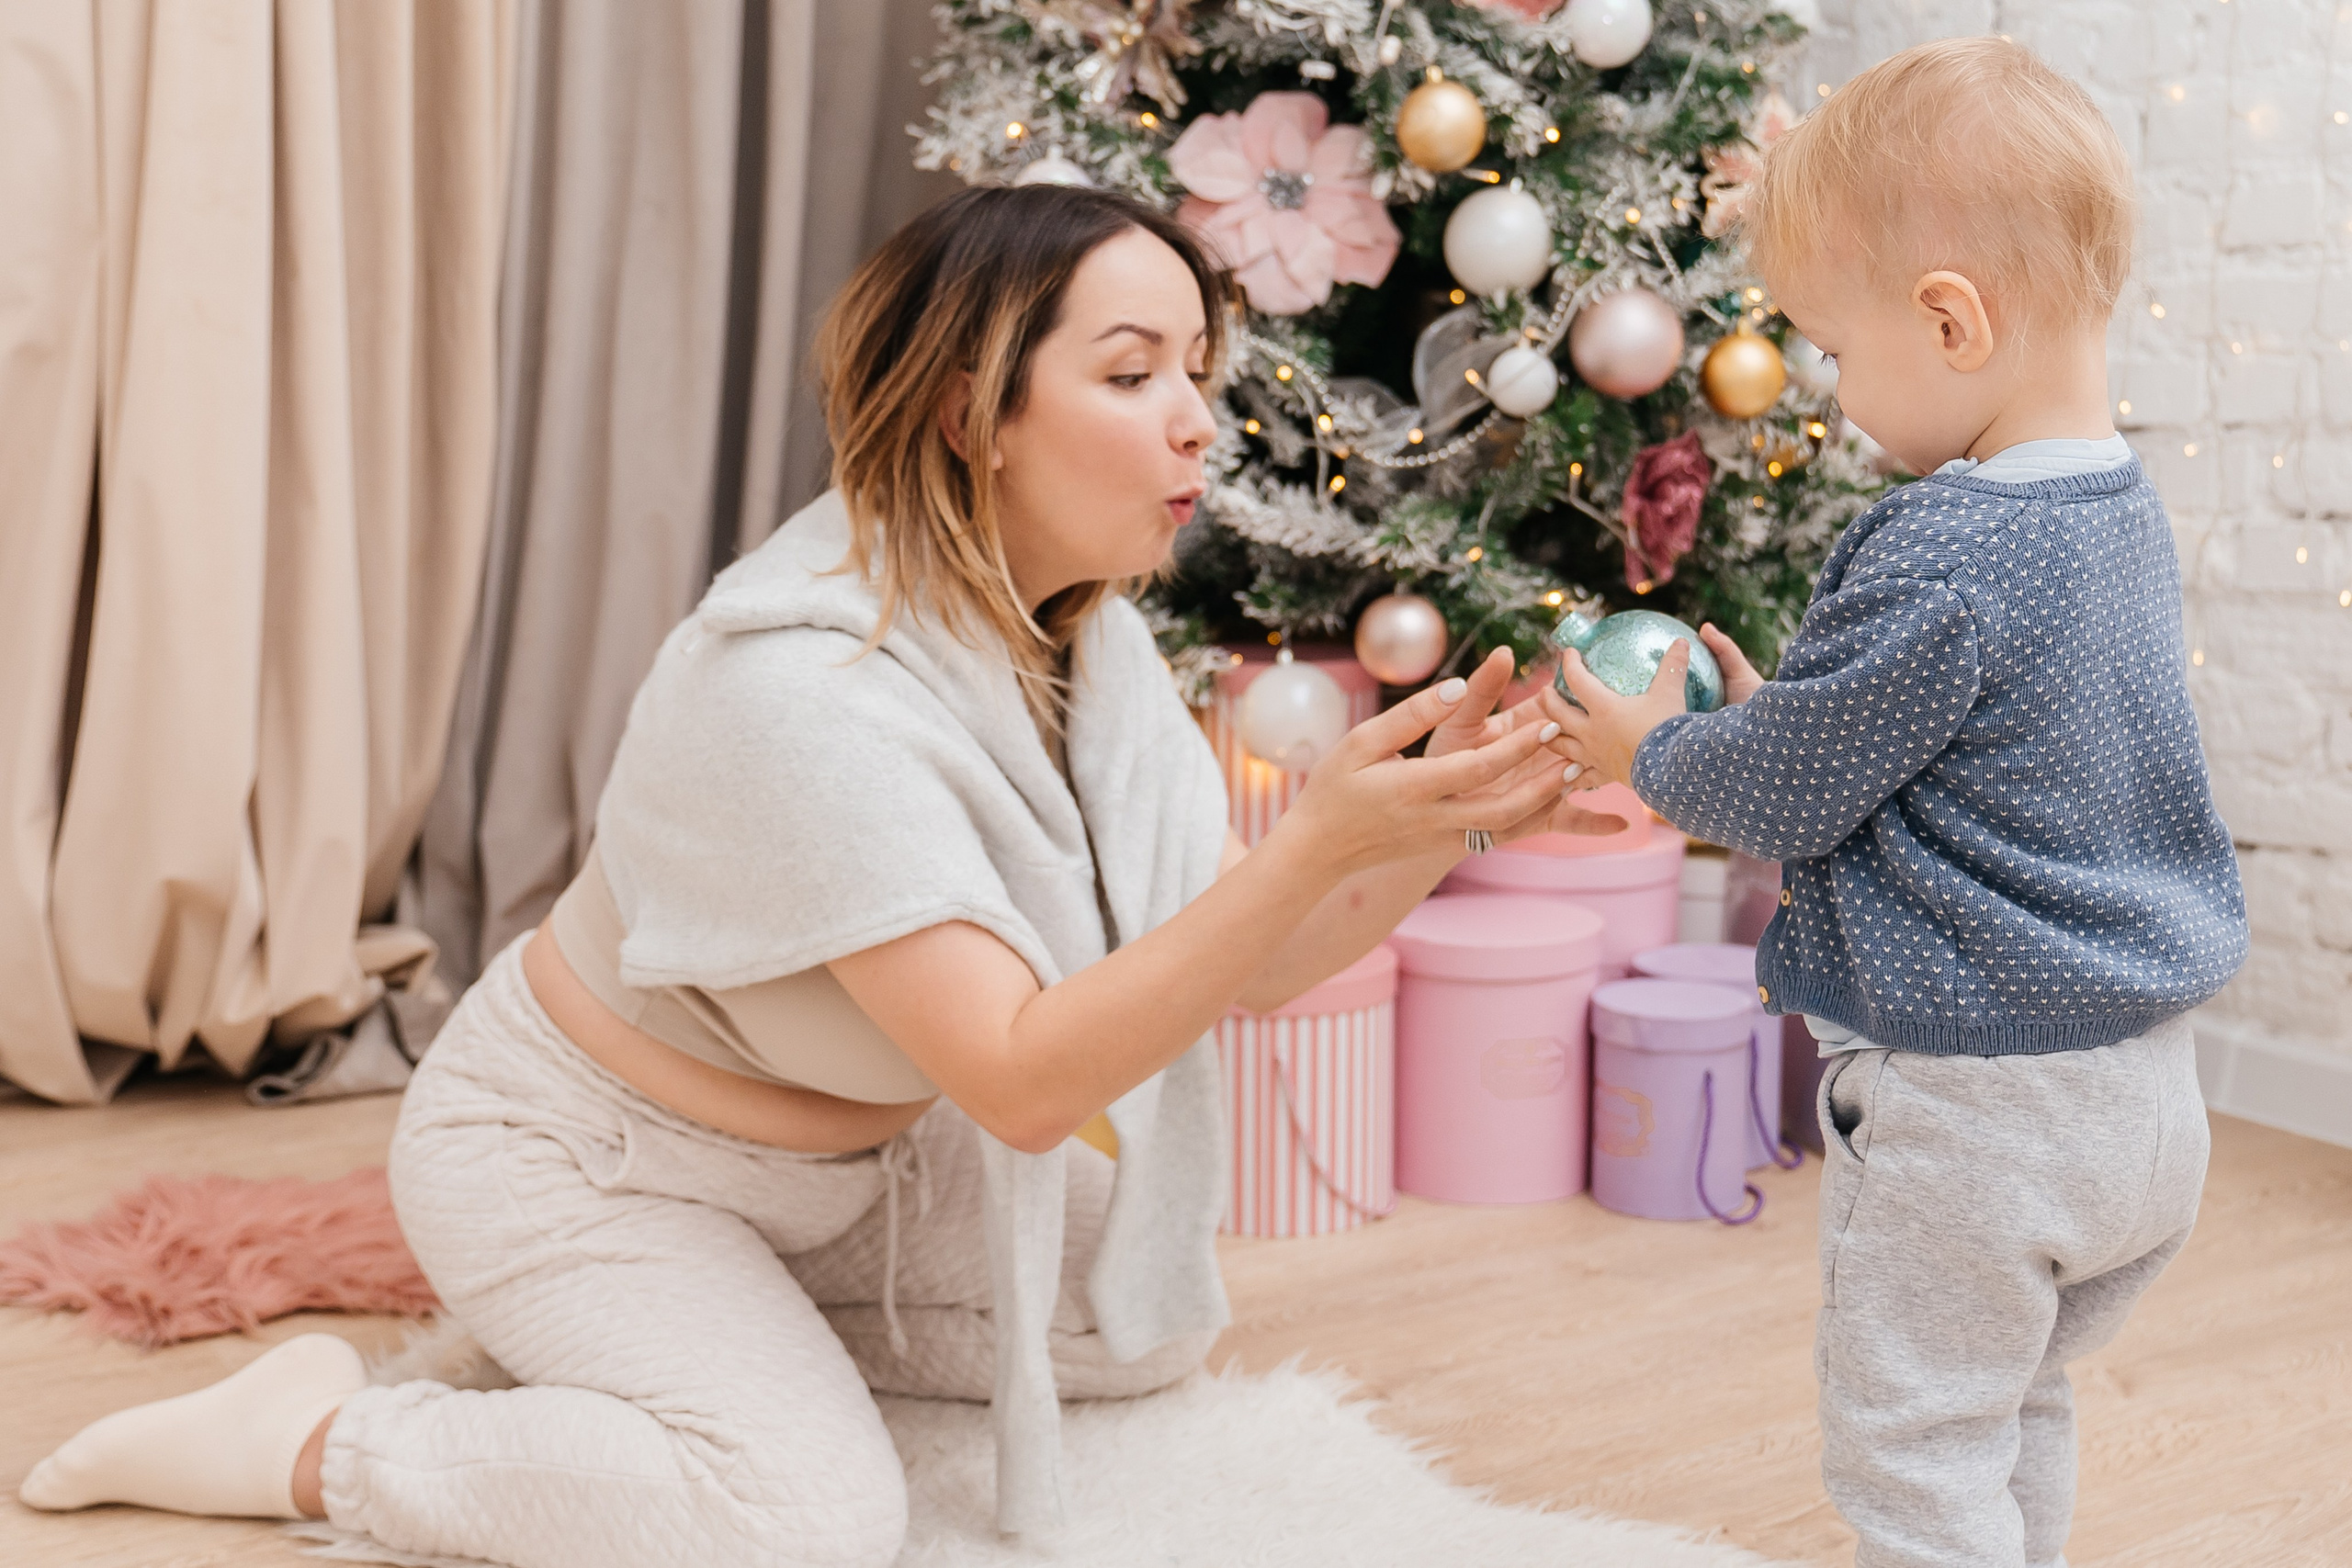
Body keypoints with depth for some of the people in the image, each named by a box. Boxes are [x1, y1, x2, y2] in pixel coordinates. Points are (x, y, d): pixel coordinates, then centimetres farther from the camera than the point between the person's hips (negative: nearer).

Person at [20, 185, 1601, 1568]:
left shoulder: (1087, 642, -8)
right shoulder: (806, 688, -35)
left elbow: (1242, 963, -7)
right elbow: (1025, 1080, -38)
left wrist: (1436, 828, -24)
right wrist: (1315, 844, -44)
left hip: (844, 1150, 8)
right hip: (581, 1155, -8)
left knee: (1156, 1322, 4)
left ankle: (743, 1325, 17)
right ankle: (312, 1435, -6)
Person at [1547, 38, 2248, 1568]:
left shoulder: (1938, 563, -26)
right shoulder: (2126, 511, 4)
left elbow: (1782, 798, -15)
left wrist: (1652, 752, 3)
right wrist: (1777, 713, 13)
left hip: (1974, 1103, -9)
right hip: (2148, 1086, 9)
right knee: (2022, 1409, 26)